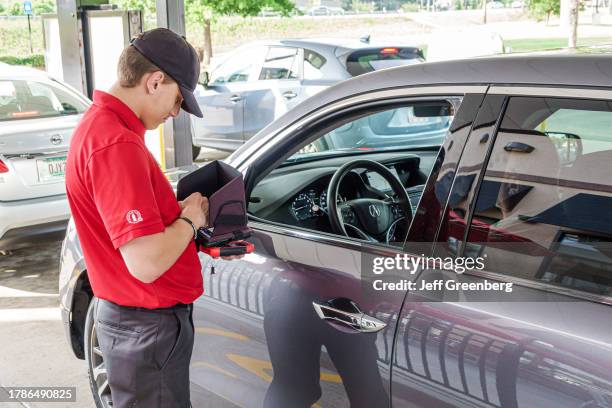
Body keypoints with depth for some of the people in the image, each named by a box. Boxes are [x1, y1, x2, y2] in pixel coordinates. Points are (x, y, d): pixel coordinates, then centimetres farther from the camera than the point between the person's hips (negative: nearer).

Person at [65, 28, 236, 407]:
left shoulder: (98, 122, 7)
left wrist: (179, 209, 4)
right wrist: (190, 219, -14)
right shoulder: (117, 144, -27)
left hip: (132, 315, 10)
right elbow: (147, 262, -31)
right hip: (146, 328, -10)